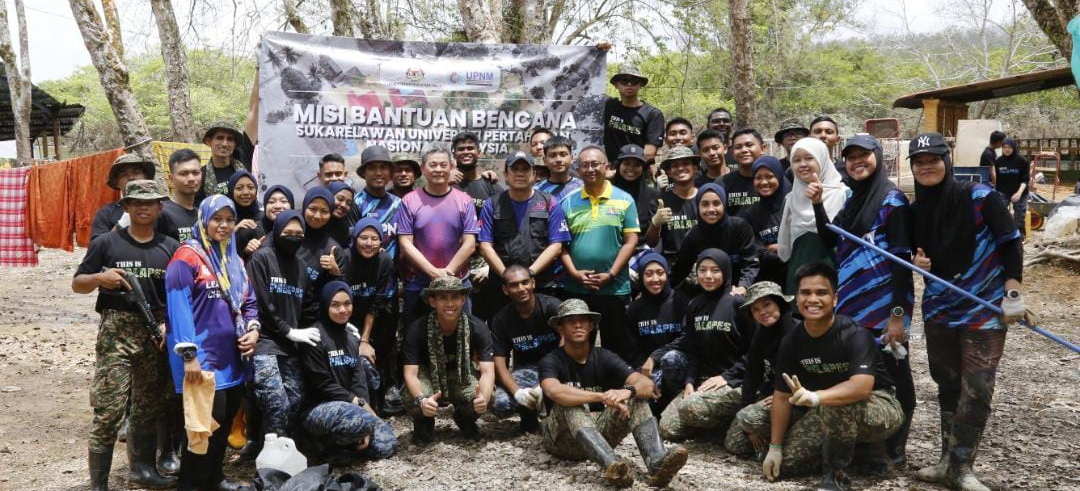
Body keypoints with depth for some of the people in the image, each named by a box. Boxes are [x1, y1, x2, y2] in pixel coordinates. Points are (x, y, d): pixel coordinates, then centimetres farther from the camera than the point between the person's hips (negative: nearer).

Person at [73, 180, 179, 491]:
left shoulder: (170, 247, 9)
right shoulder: (107, 242, 1)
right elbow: (77, 284, 5)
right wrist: (99, 278, -15)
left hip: (156, 331, 4)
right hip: (116, 330, -3)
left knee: (148, 407, 14)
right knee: (108, 411, -8)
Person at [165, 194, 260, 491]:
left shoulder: (234, 260, 15)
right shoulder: (187, 257, -9)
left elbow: (248, 301, 20)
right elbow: (178, 307, -16)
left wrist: (253, 329, 0)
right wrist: (189, 355, -21)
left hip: (232, 356, 8)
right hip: (202, 357, -8)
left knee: (226, 421, 14)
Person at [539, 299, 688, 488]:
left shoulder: (604, 357, 0)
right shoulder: (551, 361, -10)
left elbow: (646, 384, -15)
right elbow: (554, 391, -34)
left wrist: (627, 391, -38)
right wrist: (602, 397, -37)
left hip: (599, 430, 4)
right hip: (562, 439, -3)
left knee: (635, 397, -17)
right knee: (568, 404, -32)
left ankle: (657, 463, -43)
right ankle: (611, 465, -56)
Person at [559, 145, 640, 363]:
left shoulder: (624, 200, 2)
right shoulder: (568, 202, 7)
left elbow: (631, 241, -2)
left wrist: (611, 274, -11)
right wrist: (574, 272, -8)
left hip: (615, 288, -2)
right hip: (576, 288, 2)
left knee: (618, 348, 5)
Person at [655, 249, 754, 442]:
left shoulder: (738, 303, -6)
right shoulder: (695, 306, 12)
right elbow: (691, 350, 9)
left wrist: (727, 377, -13)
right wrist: (689, 381, -6)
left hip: (735, 382, -6)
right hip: (702, 380, 6)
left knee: (690, 408, -32)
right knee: (668, 428, -13)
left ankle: (732, 420, -3)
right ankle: (713, 420, 12)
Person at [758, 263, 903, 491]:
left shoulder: (855, 335, -25)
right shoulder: (791, 341, -8)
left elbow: (862, 387, -40)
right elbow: (782, 395, -3)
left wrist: (815, 397, -54)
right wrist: (775, 448, -4)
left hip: (878, 409, -6)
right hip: (824, 412, 6)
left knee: (836, 406, -39)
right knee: (785, 464, -7)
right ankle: (848, 447, 15)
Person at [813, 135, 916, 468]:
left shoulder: (892, 199, -8)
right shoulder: (851, 201, 14)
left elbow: (902, 259, -13)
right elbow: (829, 241, 11)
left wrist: (898, 313, -18)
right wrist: (816, 204, 0)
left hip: (883, 308, -7)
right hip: (852, 304, 7)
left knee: (893, 379, 3)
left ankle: (894, 452, 14)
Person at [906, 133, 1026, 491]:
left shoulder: (980, 198, -13)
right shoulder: (916, 210, 3)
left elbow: (1011, 243, -8)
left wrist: (1012, 292, -12)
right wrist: (919, 262, -5)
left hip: (984, 306, -5)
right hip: (938, 307, 5)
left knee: (976, 389, -7)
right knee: (948, 385, 12)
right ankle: (950, 461, 21)